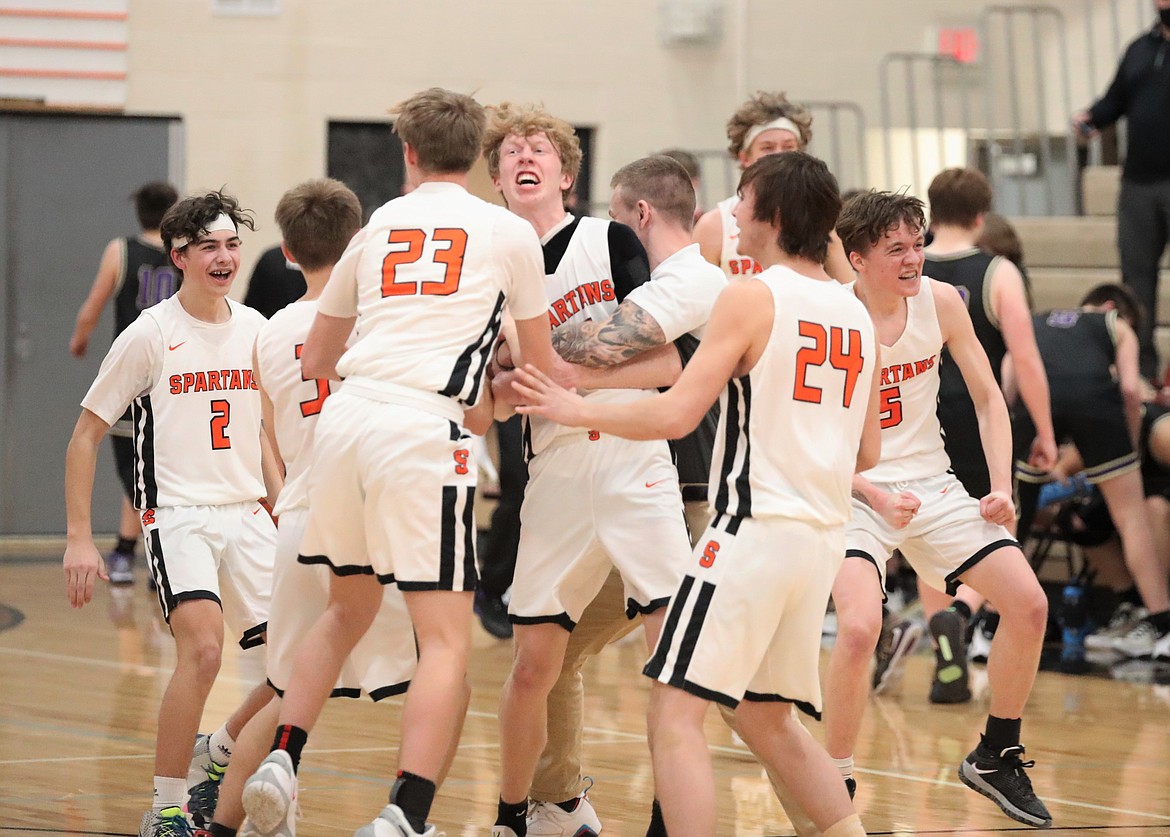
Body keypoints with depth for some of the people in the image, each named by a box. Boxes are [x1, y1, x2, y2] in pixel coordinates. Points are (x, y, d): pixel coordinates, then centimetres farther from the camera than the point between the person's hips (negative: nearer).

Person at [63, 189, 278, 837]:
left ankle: (217, 755, 25)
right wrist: (79, 539, -7)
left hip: (247, 516, 6)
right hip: (177, 515, -6)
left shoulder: (256, 328, 8)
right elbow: (85, 436, -2)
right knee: (202, 648, -26)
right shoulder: (150, 334, -7)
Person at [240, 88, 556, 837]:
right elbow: (543, 368, 16)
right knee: (447, 639, -3)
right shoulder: (509, 233, 10)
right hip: (424, 433, -5)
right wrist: (490, 402, 38)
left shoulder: (378, 227, 19)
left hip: (345, 417, 5)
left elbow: (315, 359, 29)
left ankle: (282, 760, 15)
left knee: (349, 609, 25)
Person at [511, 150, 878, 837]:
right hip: (824, 536, 8)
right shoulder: (857, 316, 13)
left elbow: (677, 415, -13)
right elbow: (867, 453, 18)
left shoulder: (752, 297, -8)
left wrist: (579, 410, -1)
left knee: (676, 711, -8)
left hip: (756, 525, -8)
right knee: (769, 720, 20)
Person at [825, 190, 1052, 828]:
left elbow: (987, 398, 5)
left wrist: (1001, 486, -7)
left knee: (1029, 604, -3)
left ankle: (996, 758, 18)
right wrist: (878, 496, -24)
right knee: (860, 626, -28)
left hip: (931, 483, 5)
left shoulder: (940, 302, -5)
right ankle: (837, 788, -10)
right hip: (854, 491, -5)